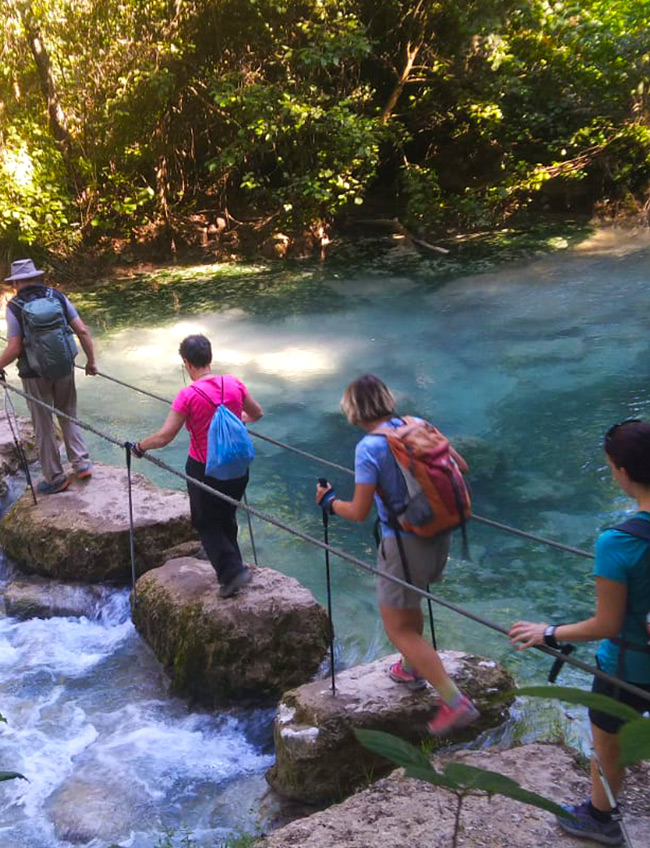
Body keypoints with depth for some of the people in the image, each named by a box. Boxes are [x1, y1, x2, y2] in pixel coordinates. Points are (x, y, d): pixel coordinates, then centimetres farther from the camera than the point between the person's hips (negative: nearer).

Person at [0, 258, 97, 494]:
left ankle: (54, 478, 18)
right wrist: (91, 361, 7)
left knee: (44, 427, 10)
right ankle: (81, 464, 18)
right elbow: (82, 331, -3)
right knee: (69, 417, 22)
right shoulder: (58, 297, -1)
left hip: (35, 375, -3)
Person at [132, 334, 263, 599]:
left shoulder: (188, 395, -20)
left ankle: (231, 571, 4)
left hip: (204, 470, -5)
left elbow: (164, 436, -18)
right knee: (227, 517, 25)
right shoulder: (234, 384, -7)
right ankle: (232, 565, 35)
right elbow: (257, 413, 9)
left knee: (207, 524, 14)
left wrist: (140, 446, -1)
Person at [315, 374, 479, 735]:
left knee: (399, 628, 5)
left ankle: (456, 702, 1)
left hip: (405, 544, -8)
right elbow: (461, 466, 8)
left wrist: (329, 501, 3)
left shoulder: (369, 447, -19)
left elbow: (359, 512, -17)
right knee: (409, 603, 31)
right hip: (440, 535, 8)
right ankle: (411, 668, 51)